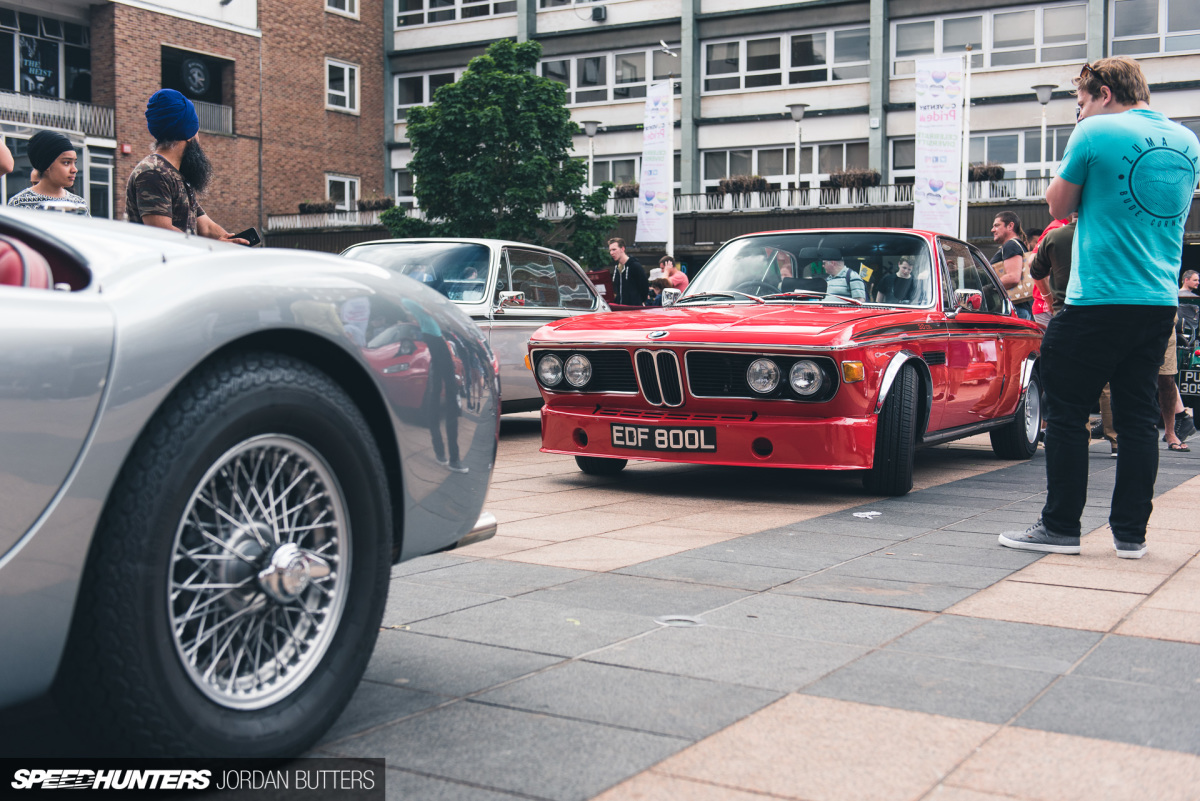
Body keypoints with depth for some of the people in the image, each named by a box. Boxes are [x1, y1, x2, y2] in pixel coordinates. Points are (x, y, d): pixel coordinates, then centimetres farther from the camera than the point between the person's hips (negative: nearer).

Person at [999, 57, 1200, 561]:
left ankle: (1061, 527, 6)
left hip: (1098, 299, -6)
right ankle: (1131, 534, 11)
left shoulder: (1096, 133, -7)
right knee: (1138, 418, 9)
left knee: (1066, 412, 2)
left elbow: (1060, 206, 3)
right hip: (1159, 302, 6)